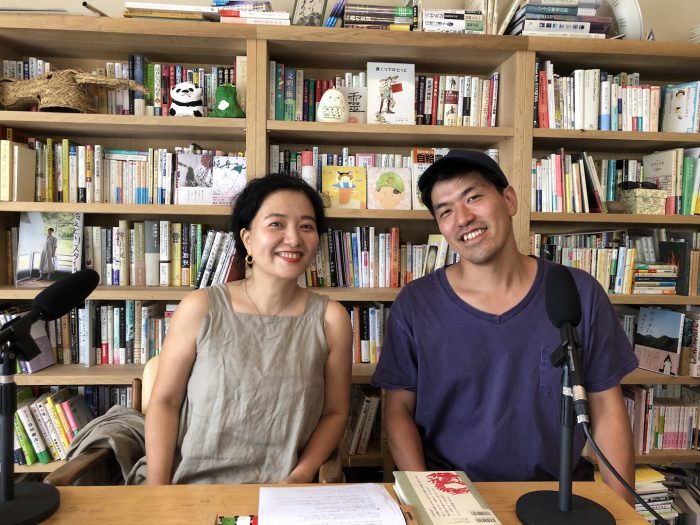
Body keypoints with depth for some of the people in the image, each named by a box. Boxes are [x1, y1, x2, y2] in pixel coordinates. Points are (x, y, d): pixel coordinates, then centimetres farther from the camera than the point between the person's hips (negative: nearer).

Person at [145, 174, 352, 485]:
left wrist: (299, 478, -8)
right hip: (190, 490, 0)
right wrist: (157, 493, -5)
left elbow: (335, 412, 4)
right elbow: (165, 402, 1)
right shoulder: (201, 308, -4)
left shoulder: (330, 319, -3)